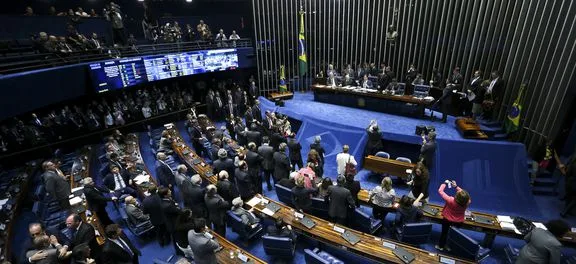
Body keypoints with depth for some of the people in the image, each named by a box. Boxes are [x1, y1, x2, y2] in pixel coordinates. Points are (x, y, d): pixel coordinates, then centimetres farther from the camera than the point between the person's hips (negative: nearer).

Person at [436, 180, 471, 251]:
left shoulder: (451, 200, -37)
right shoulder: (467, 202, -27)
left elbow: (440, 191, -28)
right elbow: (464, 196, -4)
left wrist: (445, 183, -13)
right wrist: (456, 186, -6)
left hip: (447, 220, -2)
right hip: (458, 222, 3)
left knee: (444, 233, 20)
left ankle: (441, 246, 38)